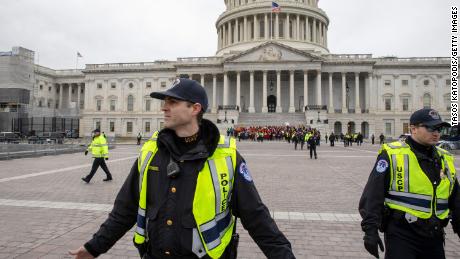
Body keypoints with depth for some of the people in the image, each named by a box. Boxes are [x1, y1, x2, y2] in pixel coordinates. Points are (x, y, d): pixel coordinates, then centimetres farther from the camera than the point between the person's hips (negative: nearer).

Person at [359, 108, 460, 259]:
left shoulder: (445, 159, 11)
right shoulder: (392, 154, -9)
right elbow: (373, 194, -12)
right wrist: (370, 229, -18)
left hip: (434, 236, 6)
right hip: (401, 235, -6)